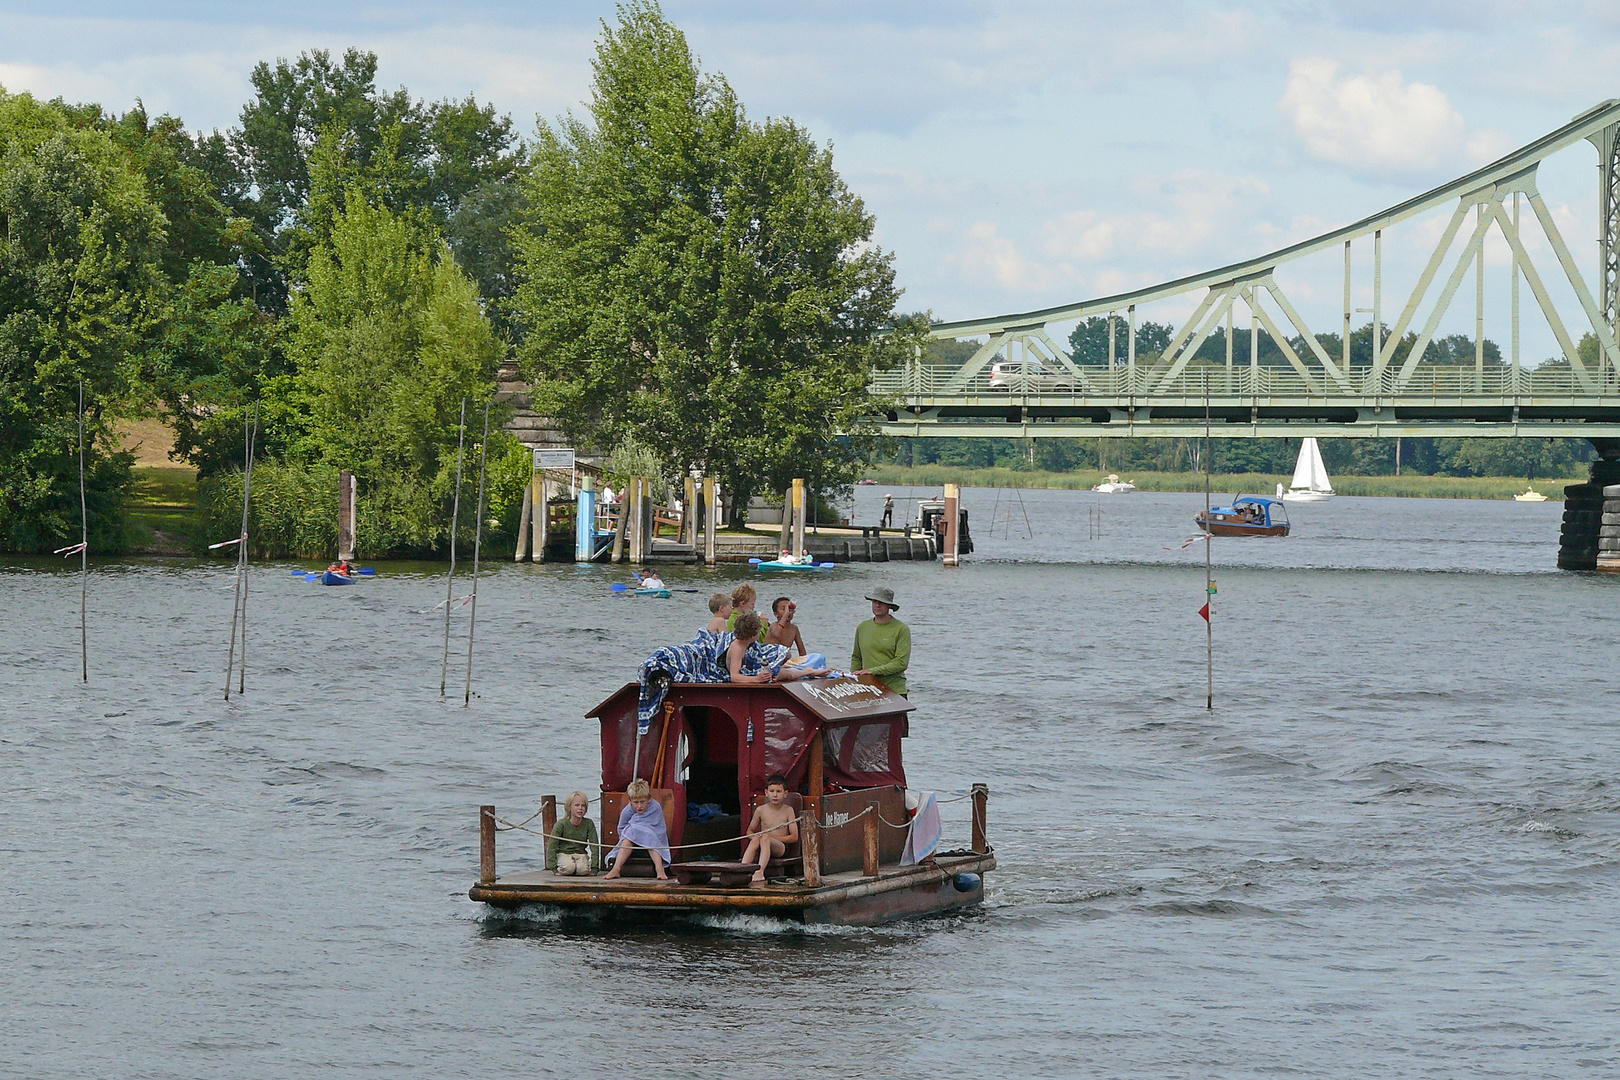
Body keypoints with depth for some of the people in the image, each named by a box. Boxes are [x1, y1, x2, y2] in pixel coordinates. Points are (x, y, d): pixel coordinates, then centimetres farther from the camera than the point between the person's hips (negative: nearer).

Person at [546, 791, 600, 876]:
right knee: (569, 868, -36)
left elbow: (594, 846, -4)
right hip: (563, 854, -2)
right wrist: (554, 869, -15)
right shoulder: (562, 824, -10)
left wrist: (594, 868, -12)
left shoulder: (589, 824, -5)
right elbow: (551, 846, -9)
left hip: (580, 854, 2)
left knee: (583, 869, -32)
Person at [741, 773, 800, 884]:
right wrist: (754, 837, -6)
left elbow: (794, 837, -1)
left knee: (765, 838, -34)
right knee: (755, 839, -32)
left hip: (780, 847, -2)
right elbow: (750, 831, 19)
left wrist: (773, 838, -11)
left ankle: (759, 872, -50)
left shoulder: (788, 811, 2)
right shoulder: (761, 810, 8)